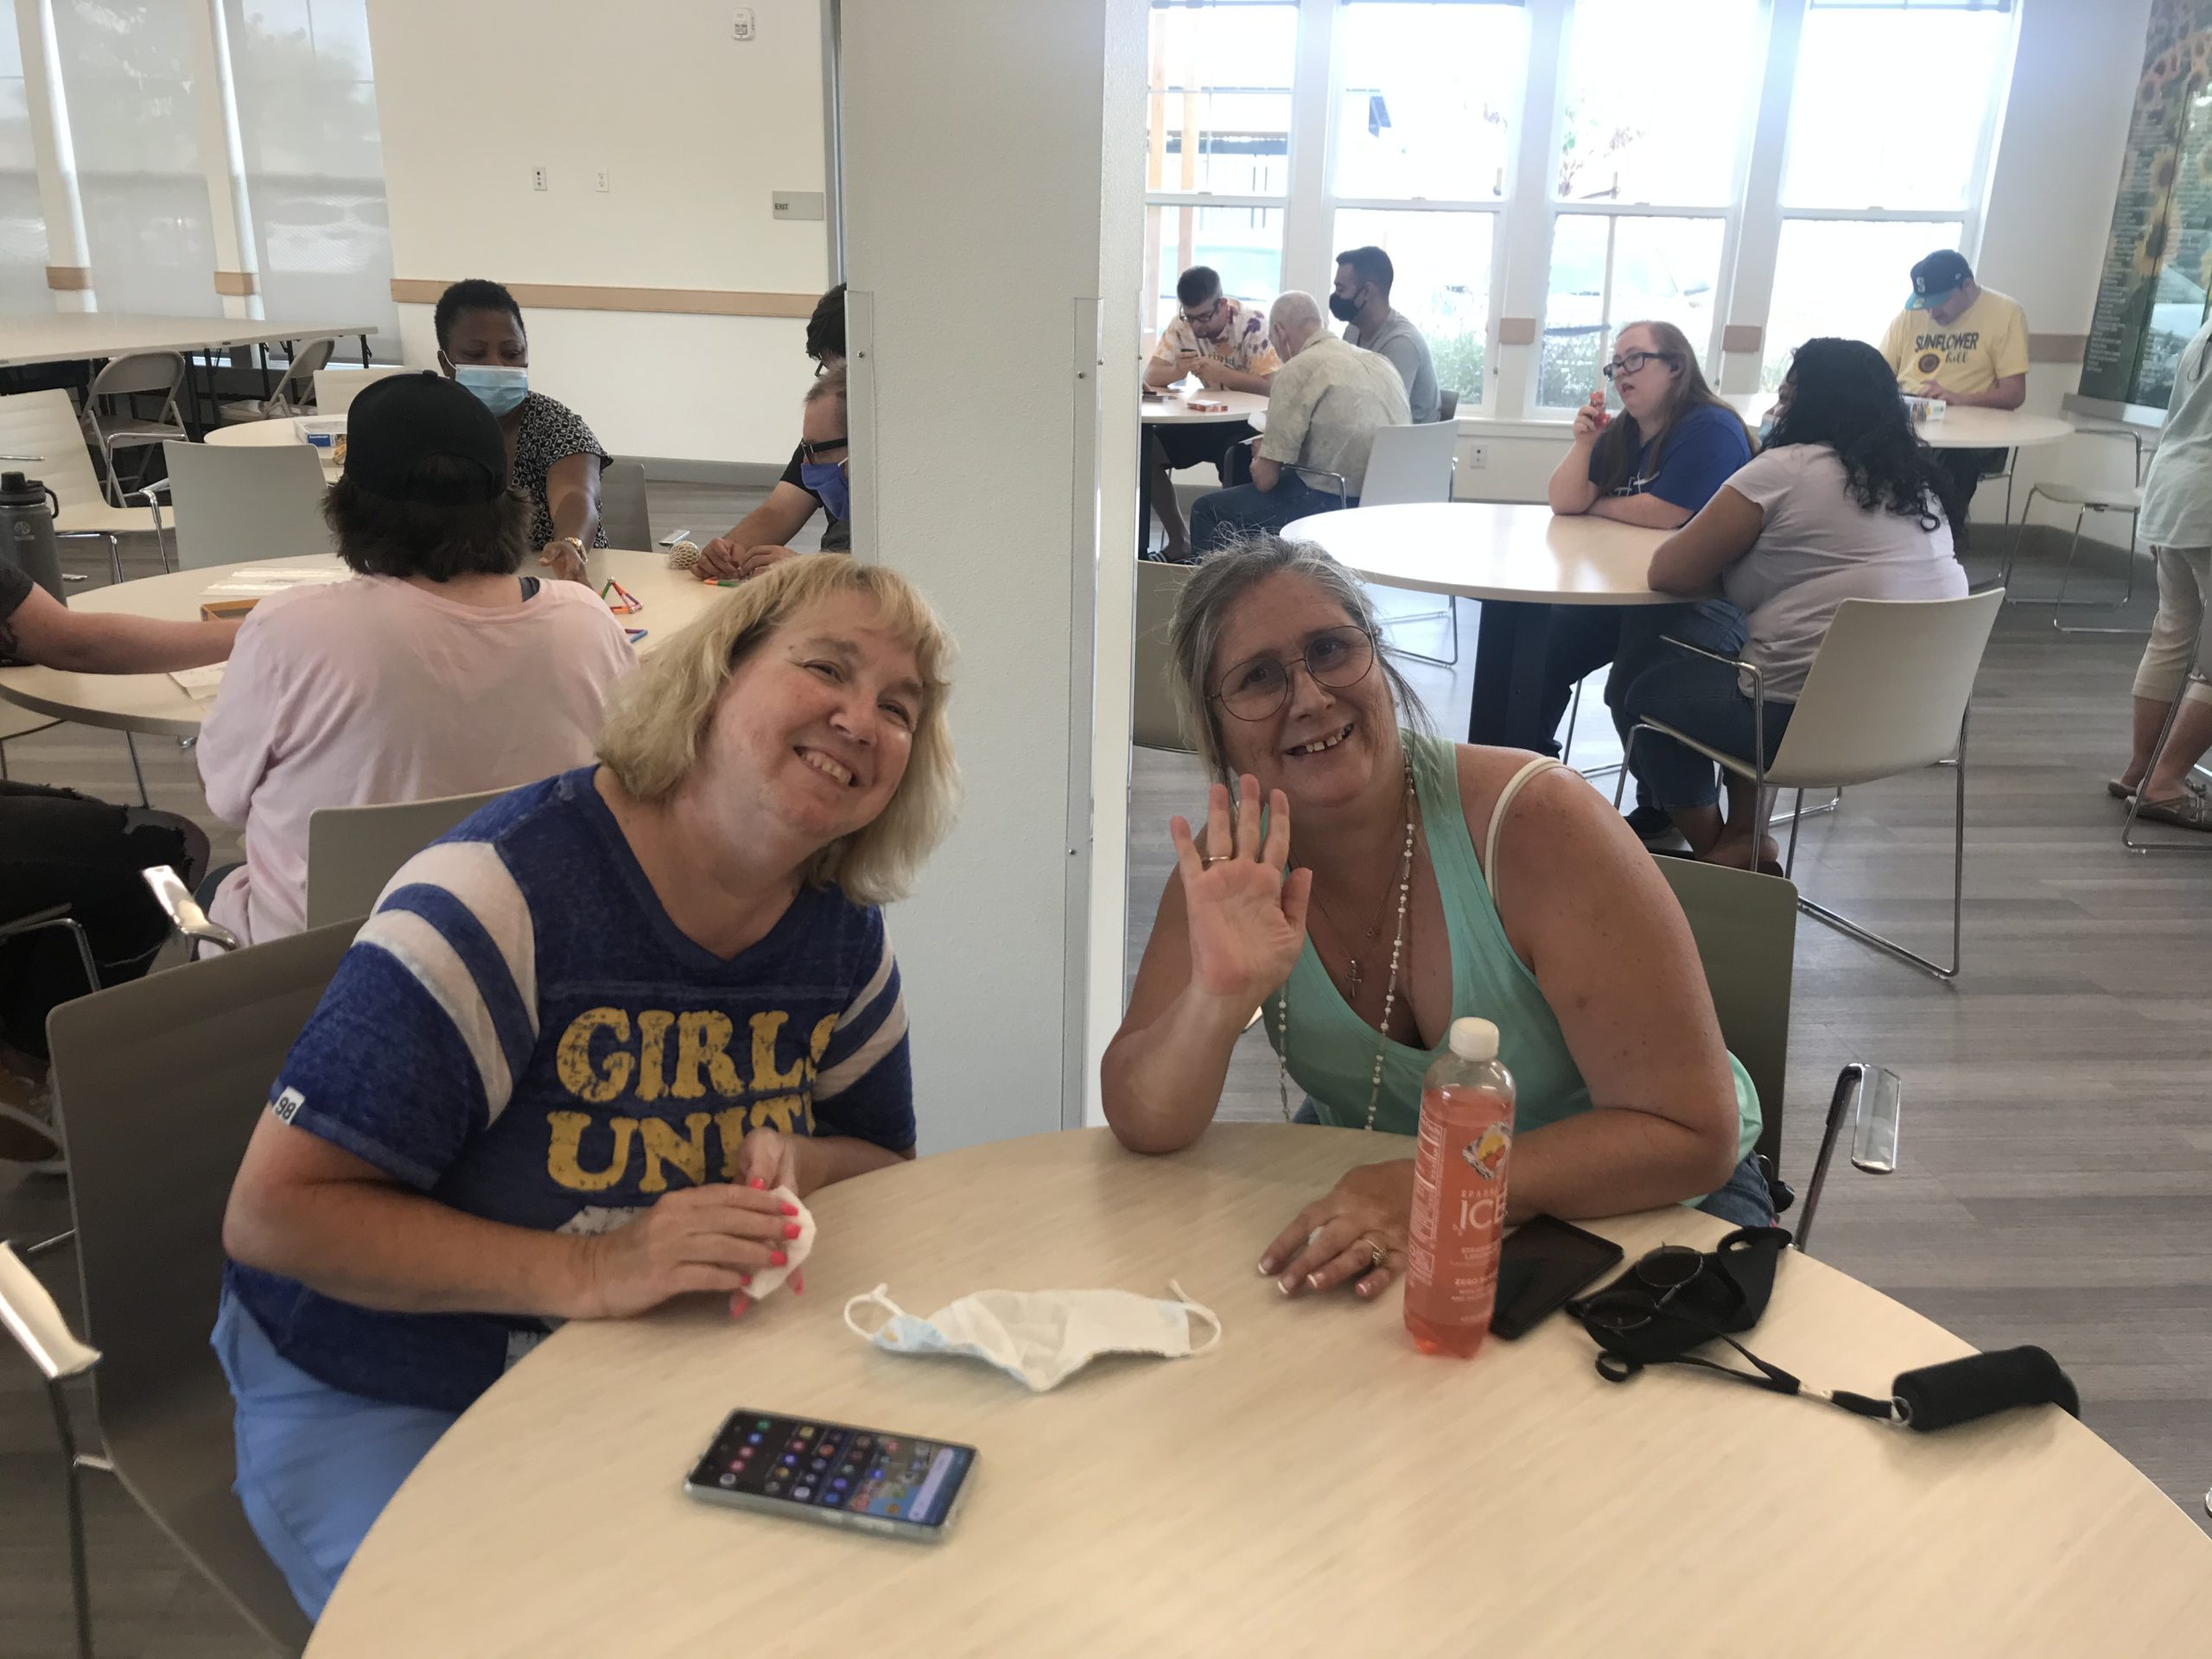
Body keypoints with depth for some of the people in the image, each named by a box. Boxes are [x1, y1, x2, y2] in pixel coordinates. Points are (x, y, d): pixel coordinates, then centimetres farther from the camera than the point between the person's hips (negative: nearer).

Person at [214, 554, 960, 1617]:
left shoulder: (843, 932, -5)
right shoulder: (505, 891, -25)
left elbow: (883, 1161, 9)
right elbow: (274, 1211, -24)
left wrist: (789, 1164, -15)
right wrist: (583, 1271, -34)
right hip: (384, 1400, -5)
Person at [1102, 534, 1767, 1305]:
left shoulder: (1536, 824, -25)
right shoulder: (1239, 859, -11)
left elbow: (1693, 1133, -25)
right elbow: (1145, 1125, -15)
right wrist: (1217, 997, -36)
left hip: (1626, 1205, -2)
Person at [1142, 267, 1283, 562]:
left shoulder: (1253, 324, -19)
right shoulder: (1182, 325, -3)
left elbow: (1273, 384, -26)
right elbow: (1150, 375, -7)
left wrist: (1220, 373, -36)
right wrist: (1178, 371, -29)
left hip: (1250, 423, -5)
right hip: (1208, 419, 6)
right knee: (1145, 450, -13)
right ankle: (1179, 543, -1)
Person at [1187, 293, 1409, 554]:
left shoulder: (1297, 371, -11)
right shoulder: (1378, 361, 11)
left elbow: (1265, 478, -11)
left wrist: (1260, 456, 14)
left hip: (1337, 505, -9)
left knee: (1206, 510, 6)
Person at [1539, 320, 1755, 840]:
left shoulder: (1711, 428, -14)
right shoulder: (1621, 432, 12)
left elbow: (1664, 514, -21)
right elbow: (1564, 504, 5)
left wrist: (1595, 506, -4)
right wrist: (1583, 443, -12)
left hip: (1703, 599, -8)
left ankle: (1662, 809, -5)